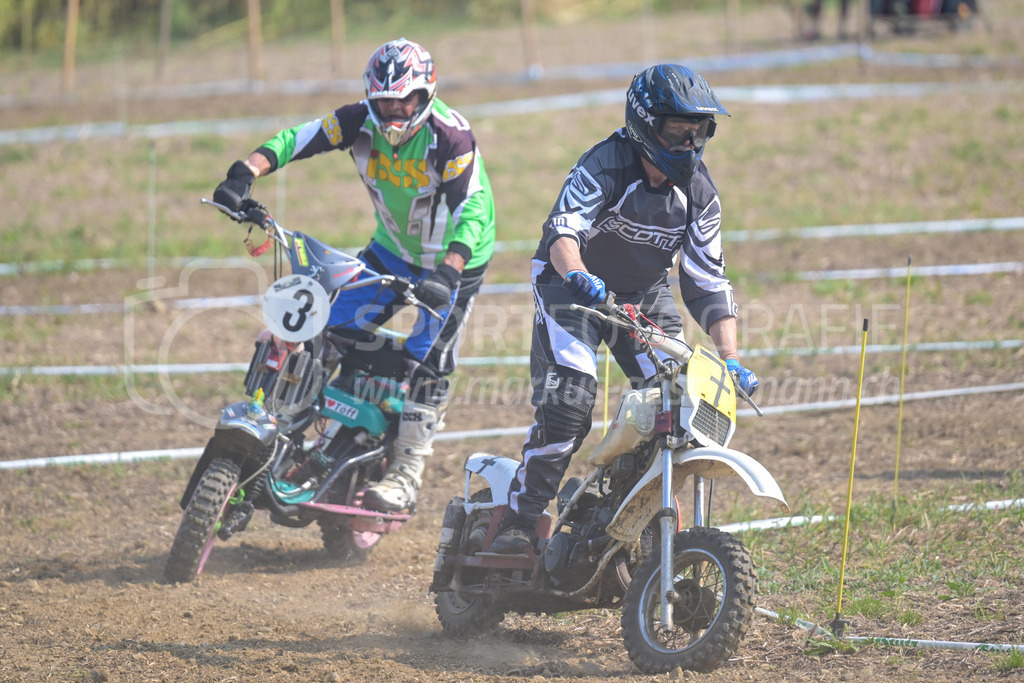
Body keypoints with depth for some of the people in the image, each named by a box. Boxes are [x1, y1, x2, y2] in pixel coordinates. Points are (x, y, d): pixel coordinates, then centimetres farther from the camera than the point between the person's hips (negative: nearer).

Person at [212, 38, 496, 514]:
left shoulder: (450, 136, -28)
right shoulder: (360, 122, -14)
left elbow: (472, 209, -34)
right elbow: (296, 139, -20)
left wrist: (446, 272, -48)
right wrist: (244, 176, -37)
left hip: (455, 256, -6)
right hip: (393, 247, 6)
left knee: (428, 362, -12)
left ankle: (406, 476, -5)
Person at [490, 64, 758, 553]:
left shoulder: (698, 192, -6)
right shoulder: (608, 163, -24)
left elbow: (708, 282, -3)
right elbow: (562, 228, -38)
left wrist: (730, 359, -13)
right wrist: (578, 275, -60)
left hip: (646, 294, 6)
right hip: (572, 285, -6)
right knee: (568, 401, -24)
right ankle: (519, 522, -15)